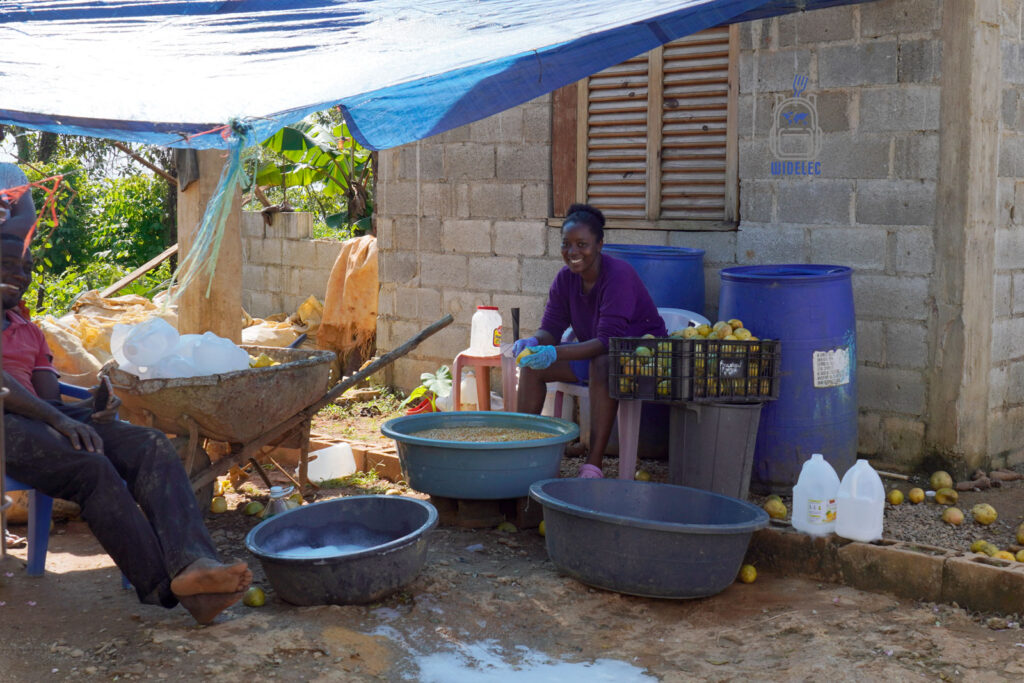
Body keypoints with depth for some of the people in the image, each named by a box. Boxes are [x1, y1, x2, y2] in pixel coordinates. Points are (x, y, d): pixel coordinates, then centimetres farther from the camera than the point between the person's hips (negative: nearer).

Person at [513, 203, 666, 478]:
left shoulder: (619, 275, -25)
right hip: (593, 351, 7)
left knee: (602, 363, -39)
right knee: (532, 364, -11)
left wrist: (555, 353, -44)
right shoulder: (565, 278, -3)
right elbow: (551, 328, -4)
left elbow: (609, 340, -33)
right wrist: (533, 342, -29)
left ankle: (593, 466, -38)